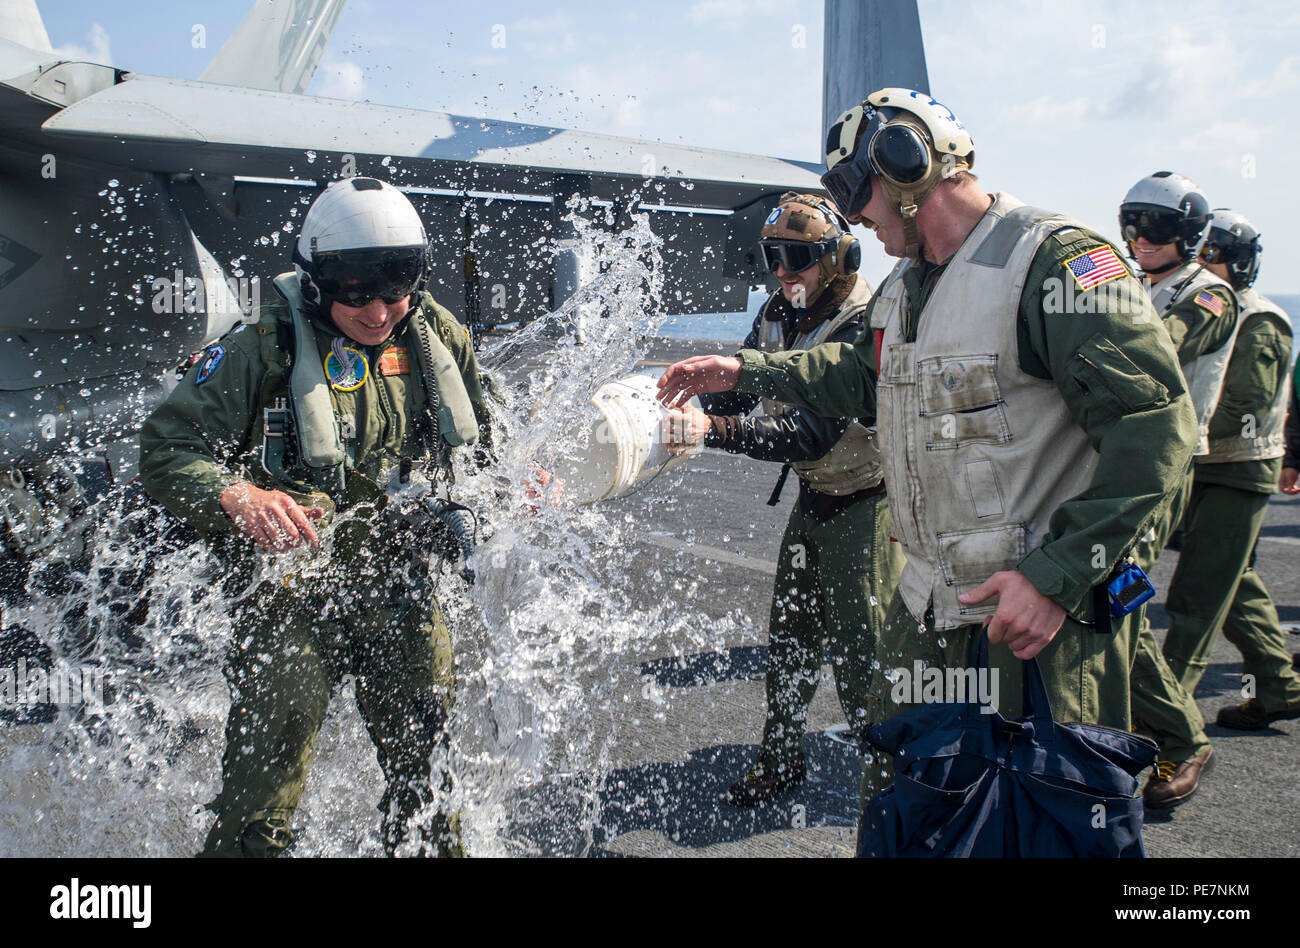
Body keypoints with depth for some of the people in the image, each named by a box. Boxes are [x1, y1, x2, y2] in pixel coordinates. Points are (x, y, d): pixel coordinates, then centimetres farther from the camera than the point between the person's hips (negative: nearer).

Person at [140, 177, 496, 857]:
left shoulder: (437, 336, 2)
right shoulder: (264, 347, -12)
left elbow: (475, 451, 15)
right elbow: (164, 449, -12)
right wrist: (235, 498, -31)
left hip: (402, 590, 4)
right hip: (292, 591, -4)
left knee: (425, 786, 17)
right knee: (261, 802, -2)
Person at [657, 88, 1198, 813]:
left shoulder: (1055, 262, -16)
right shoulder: (906, 289, 14)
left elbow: (1155, 426, -22)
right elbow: (864, 376, 33)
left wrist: (1058, 576, -26)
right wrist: (743, 372, 29)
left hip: (1043, 610, -8)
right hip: (931, 601, 8)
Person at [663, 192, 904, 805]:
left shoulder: (862, 330, -26)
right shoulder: (776, 316, 1)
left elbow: (809, 435, -34)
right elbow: (736, 390, 1)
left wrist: (711, 429, -44)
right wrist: (683, 419, -20)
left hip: (867, 504, -8)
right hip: (814, 496, 8)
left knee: (860, 652, -2)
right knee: (789, 637, 16)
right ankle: (781, 761, 33)